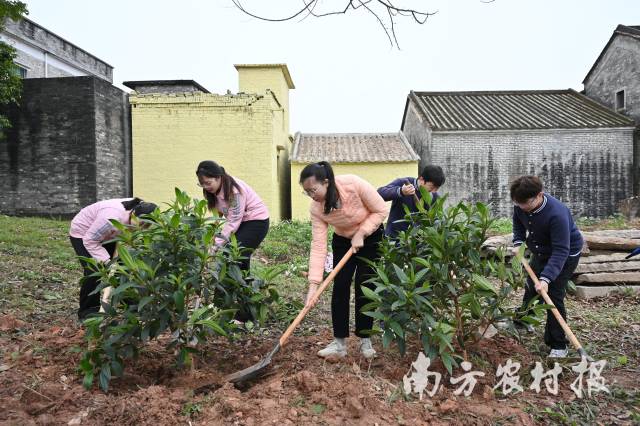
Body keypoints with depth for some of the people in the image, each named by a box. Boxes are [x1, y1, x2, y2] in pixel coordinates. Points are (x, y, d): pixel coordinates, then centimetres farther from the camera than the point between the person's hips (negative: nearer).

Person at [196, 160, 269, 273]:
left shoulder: (234, 190, -28)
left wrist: (215, 246, -33)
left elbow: (233, 221, -29)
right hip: (240, 222, 8)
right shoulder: (214, 190, -5)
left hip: (257, 221, -8)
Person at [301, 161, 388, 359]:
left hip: (370, 238, -2)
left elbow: (381, 210, -20)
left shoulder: (354, 184, -33)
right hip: (343, 241, 3)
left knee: (363, 288, -6)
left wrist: (360, 234, -26)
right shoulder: (316, 208, -23)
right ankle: (339, 343, 3)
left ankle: (365, 340, 10)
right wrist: (313, 284, -29)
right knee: (340, 287, -7)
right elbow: (318, 246, -24)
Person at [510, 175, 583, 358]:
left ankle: (558, 345, 3)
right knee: (530, 289, 20)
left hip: (565, 254, -7)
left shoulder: (557, 214, -40)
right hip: (541, 252, 7)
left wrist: (546, 278, -46)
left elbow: (560, 251, -39)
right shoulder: (521, 206, -20)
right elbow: (518, 223, 5)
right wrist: (518, 242, -11)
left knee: (554, 296, -12)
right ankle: (522, 321, 45)